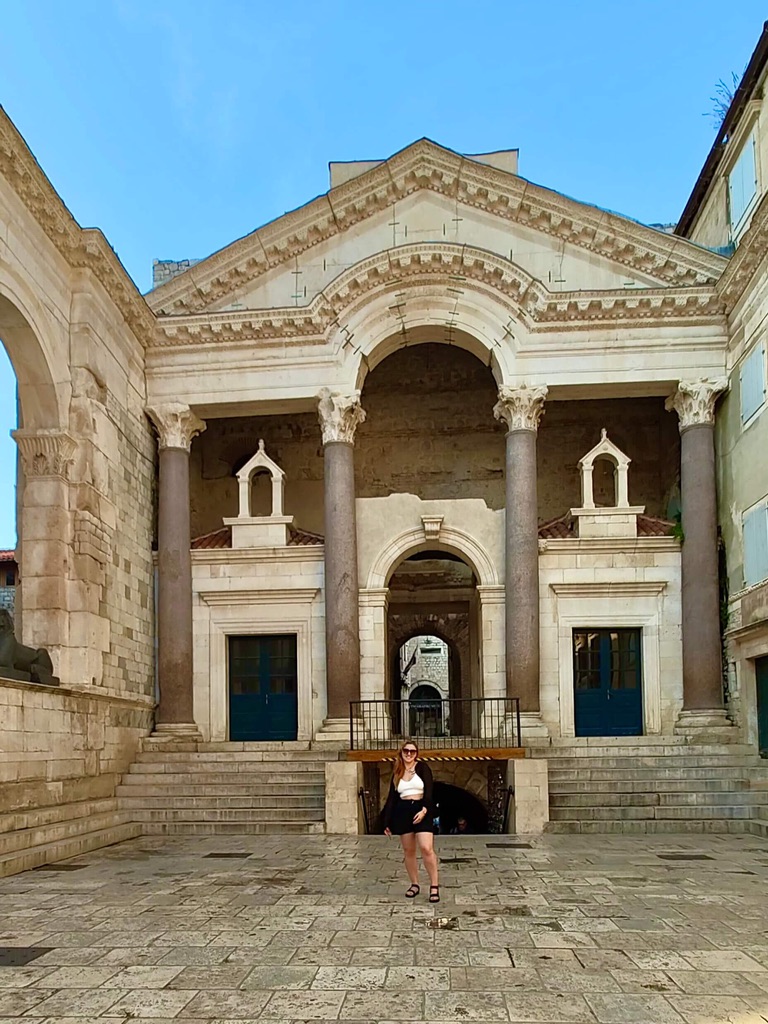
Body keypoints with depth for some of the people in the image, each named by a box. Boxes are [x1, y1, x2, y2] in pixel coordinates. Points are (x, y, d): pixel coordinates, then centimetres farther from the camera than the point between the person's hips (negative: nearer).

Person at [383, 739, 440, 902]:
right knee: (408, 851, 6)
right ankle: (414, 885, 18)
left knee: (426, 849, -15)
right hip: (402, 812, 4)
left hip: (421, 811, -4)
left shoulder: (422, 768, 2)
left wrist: (424, 810, -21)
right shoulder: (397, 773, 13)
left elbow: (429, 791, -6)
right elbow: (391, 798, 14)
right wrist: (387, 823, 11)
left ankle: (434, 886, -9)